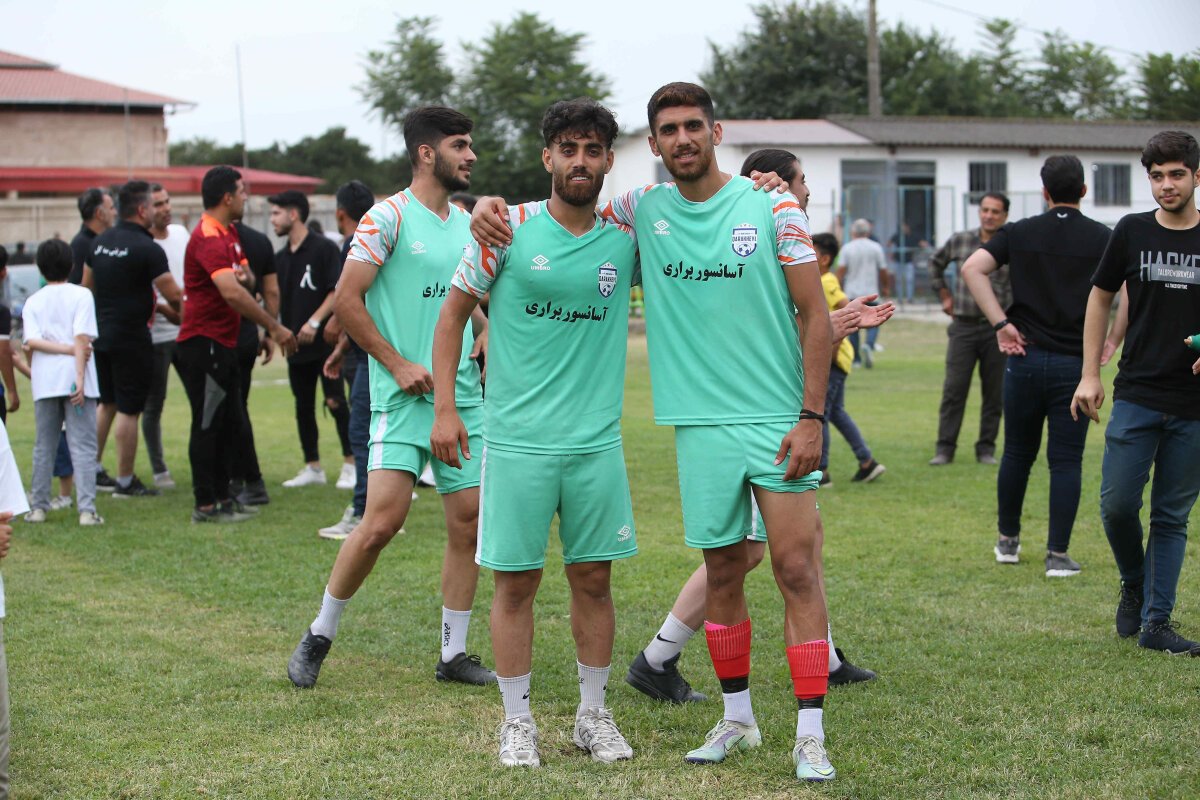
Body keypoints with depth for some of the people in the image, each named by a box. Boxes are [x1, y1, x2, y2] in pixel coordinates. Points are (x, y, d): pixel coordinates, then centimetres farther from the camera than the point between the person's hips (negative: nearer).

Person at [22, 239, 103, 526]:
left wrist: (66, 349, -9)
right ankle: (87, 510, -11)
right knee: (83, 446, -3)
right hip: (75, 378, -3)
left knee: (43, 447, 13)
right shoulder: (81, 295, 0)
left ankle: (38, 507, 15)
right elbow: (82, 338, -11)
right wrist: (80, 378, -15)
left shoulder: (33, 301, 9)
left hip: (44, 382, 3)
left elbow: (32, 341, -7)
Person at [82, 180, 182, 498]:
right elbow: (173, 296, -16)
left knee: (106, 403, 19)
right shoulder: (147, 248, -15)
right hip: (131, 337, -8)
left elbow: (87, 285, 18)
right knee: (129, 410, -1)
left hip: (101, 334, 8)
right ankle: (125, 481, 4)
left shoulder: (100, 242, 8)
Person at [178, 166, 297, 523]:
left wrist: (244, 275, -6)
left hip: (224, 344, 10)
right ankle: (205, 504, 0)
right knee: (207, 424, -5)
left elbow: (245, 282, 20)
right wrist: (274, 326, -31)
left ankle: (222, 495, 23)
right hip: (204, 342, -10)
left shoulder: (229, 234, 14)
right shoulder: (209, 238, -19)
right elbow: (232, 293, -32)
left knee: (229, 423, 15)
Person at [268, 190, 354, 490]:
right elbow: (275, 297, 17)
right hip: (296, 344, 7)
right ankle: (312, 467, 18)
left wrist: (315, 321, -20)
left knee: (335, 402, -6)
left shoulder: (324, 248, -7)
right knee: (303, 406, 10)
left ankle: (350, 465, 2)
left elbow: (338, 291, -11)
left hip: (325, 341, -7)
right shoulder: (280, 257, 13)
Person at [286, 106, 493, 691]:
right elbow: (347, 301, -9)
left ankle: (453, 653, 15)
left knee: (468, 522, 4)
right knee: (382, 521, -13)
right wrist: (398, 364, -12)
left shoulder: (468, 223, 14)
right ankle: (320, 634, 7)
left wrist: (486, 333, 7)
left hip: (463, 396, 7)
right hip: (403, 399, -7)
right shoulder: (389, 217, -7)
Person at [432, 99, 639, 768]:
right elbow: (454, 313, 3)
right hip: (517, 439, -2)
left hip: (597, 439, 2)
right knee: (517, 581, 2)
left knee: (594, 578, 9)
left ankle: (594, 714, 23)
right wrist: (445, 406, -3)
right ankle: (518, 720, 15)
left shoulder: (627, 239, 3)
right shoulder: (509, 229, -3)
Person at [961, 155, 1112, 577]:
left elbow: (972, 268, -9)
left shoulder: (1019, 232, 3)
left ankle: (1007, 540, 26)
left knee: (1017, 453, 15)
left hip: (1026, 357, 2)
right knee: (1066, 461, 3)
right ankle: (1057, 555, 2)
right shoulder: (1102, 238, -1)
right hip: (1075, 364, -2)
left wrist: (1001, 323, -8)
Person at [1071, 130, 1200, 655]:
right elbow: (1101, 298, 11)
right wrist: (1089, 375, 5)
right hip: (1136, 396, 0)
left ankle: (1155, 622, 13)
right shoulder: (1133, 232, 2)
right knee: (1117, 504, -5)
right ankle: (1133, 588, 23)